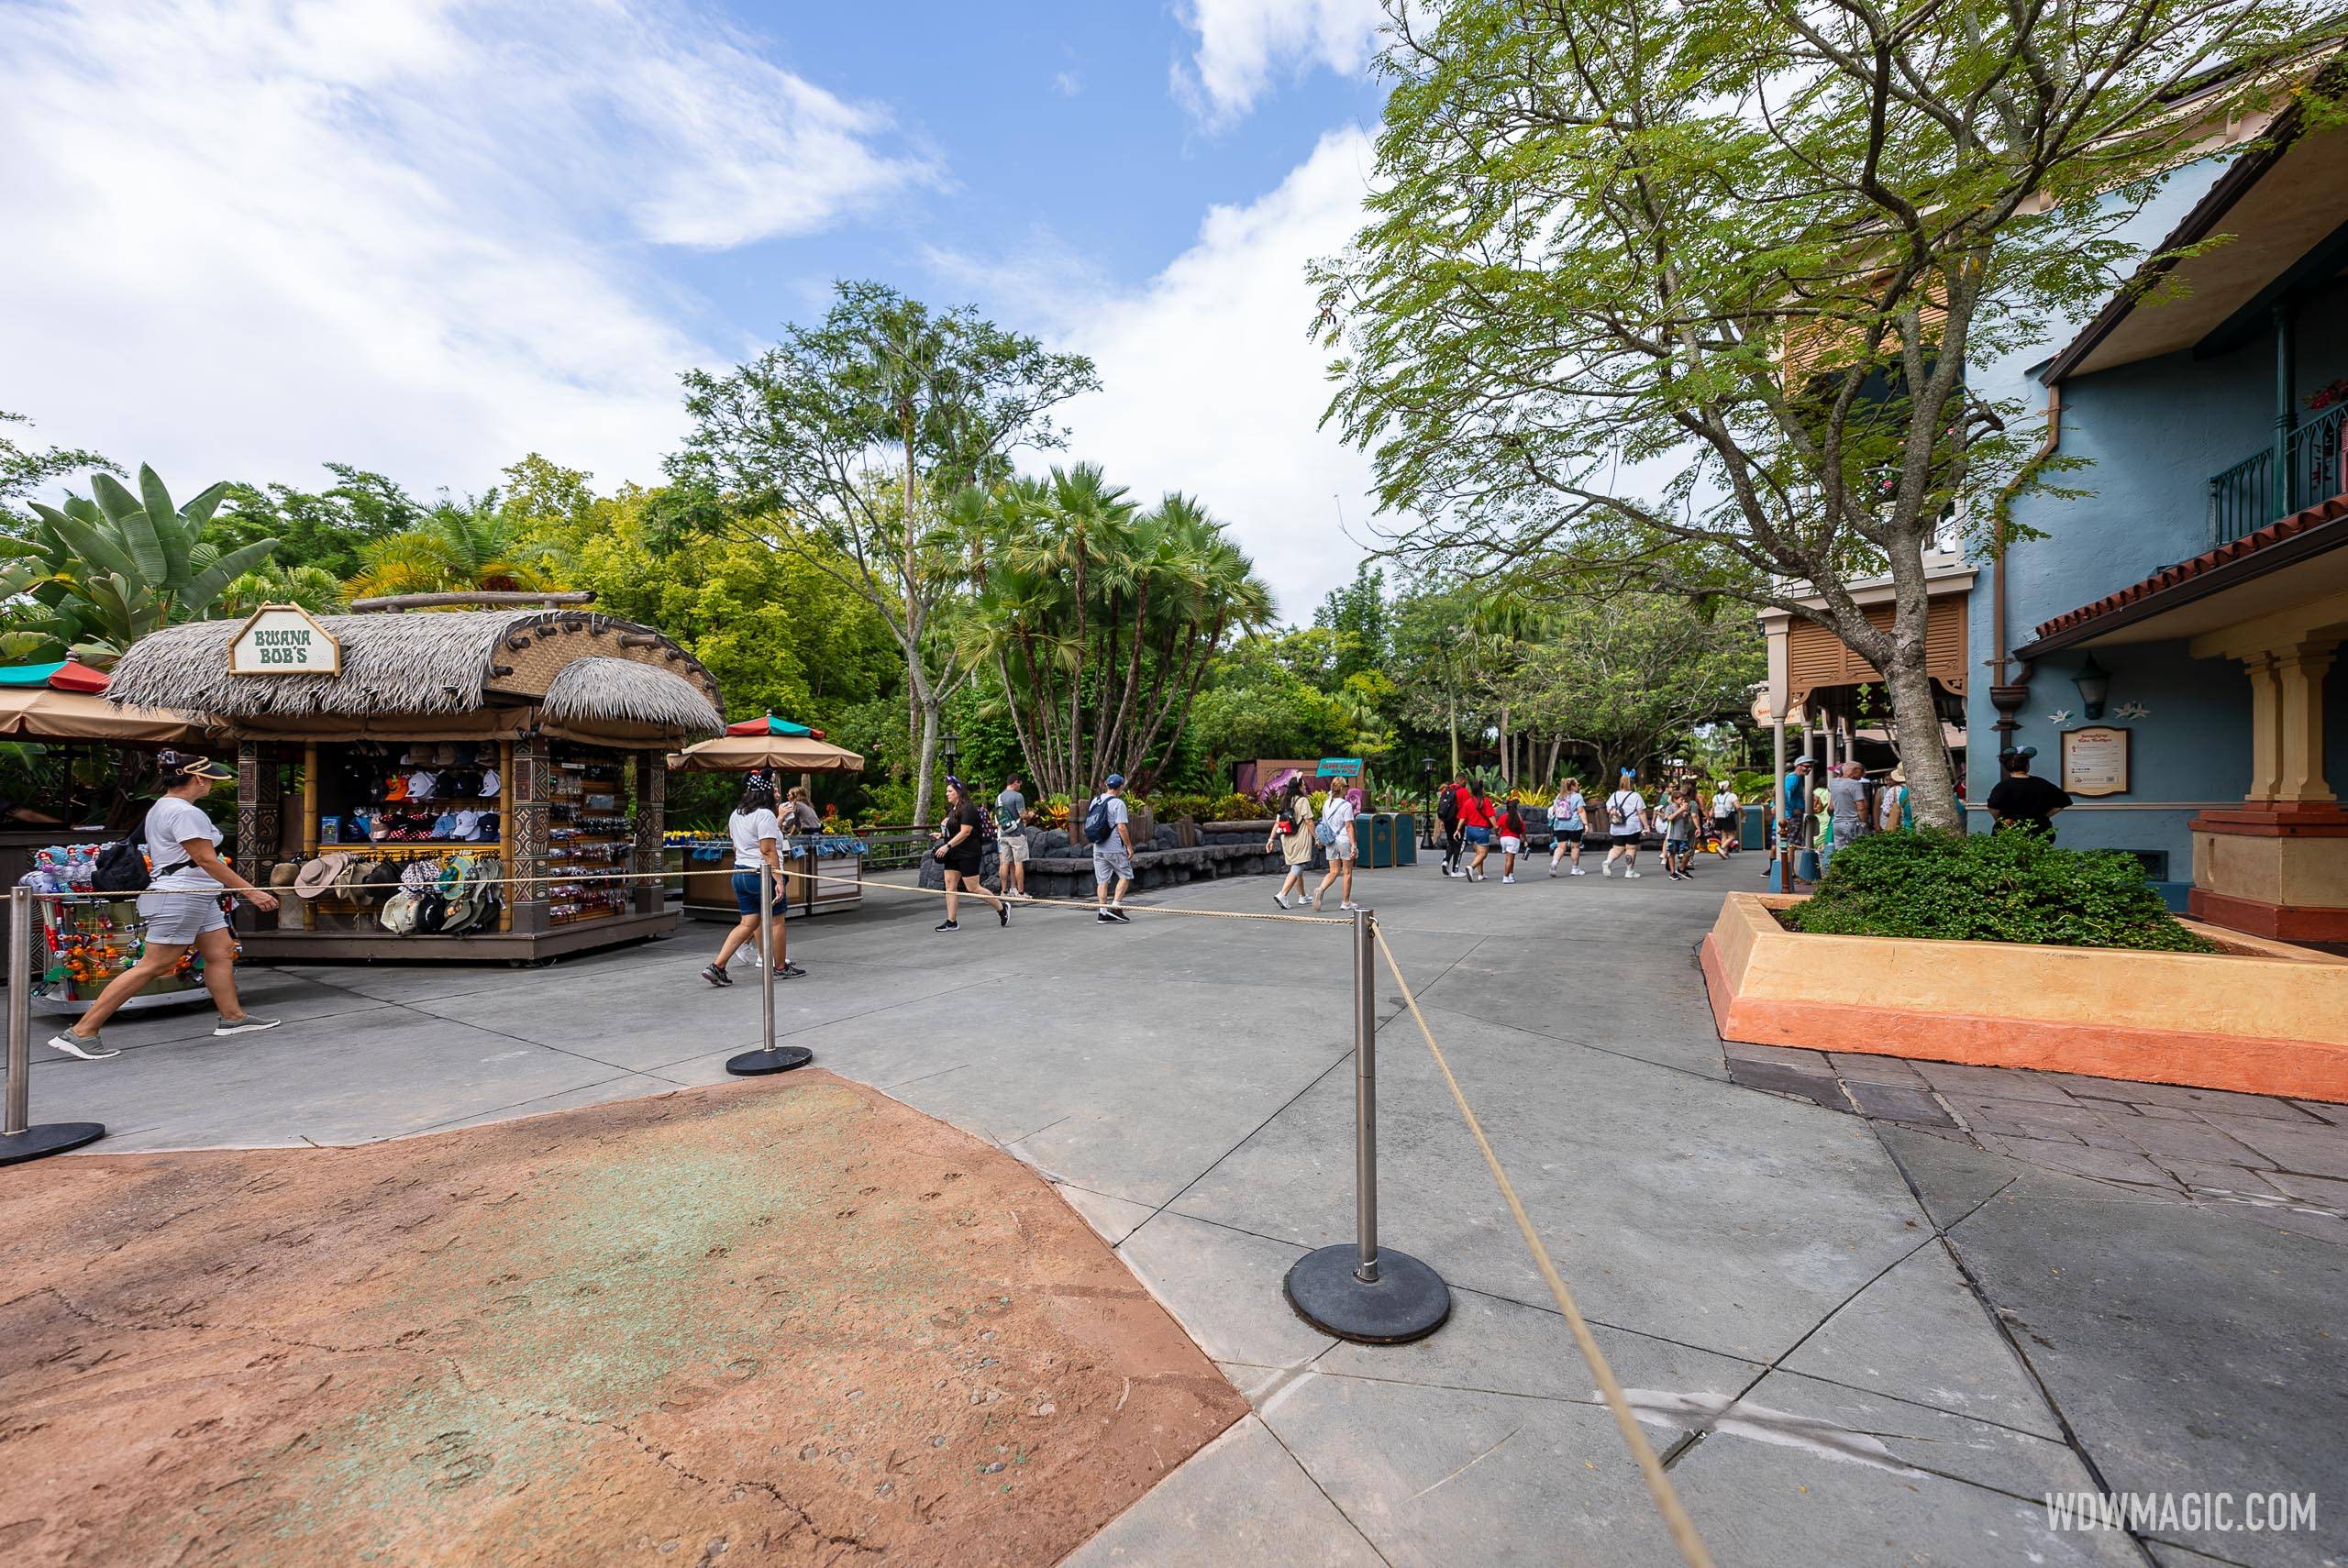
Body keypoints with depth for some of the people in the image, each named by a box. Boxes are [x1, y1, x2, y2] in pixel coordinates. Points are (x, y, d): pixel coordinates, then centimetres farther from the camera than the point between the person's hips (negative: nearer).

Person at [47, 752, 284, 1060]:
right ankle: (81, 1032, 0)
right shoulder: (185, 812, -18)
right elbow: (207, 861, -19)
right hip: (179, 898, -11)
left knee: (221, 953, 12)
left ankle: (233, 1017, 17)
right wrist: (250, 891, -17)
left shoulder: (159, 808, 15)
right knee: (153, 966, -7)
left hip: (196, 897, 11)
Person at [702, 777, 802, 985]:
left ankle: (717, 967, 4)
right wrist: (778, 879, -21)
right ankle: (781, 968, 17)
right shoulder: (765, 814, -14)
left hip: (740, 873, 8)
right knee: (776, 921, 6)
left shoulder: (735, 814, 14)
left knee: (747, 924, 11)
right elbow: (768, 850, -20)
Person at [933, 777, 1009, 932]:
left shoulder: (967, 808, -14)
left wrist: (948, 846, -25)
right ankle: (951, 922, 9)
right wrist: (942, 834, 9)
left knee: (972, 887, -7)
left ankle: (1002, 907, 10)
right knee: (950, 884, 4)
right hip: (953, 855, 10)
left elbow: (965, 832, -22)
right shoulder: (952, 809, 15)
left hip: (969, 854, -10)